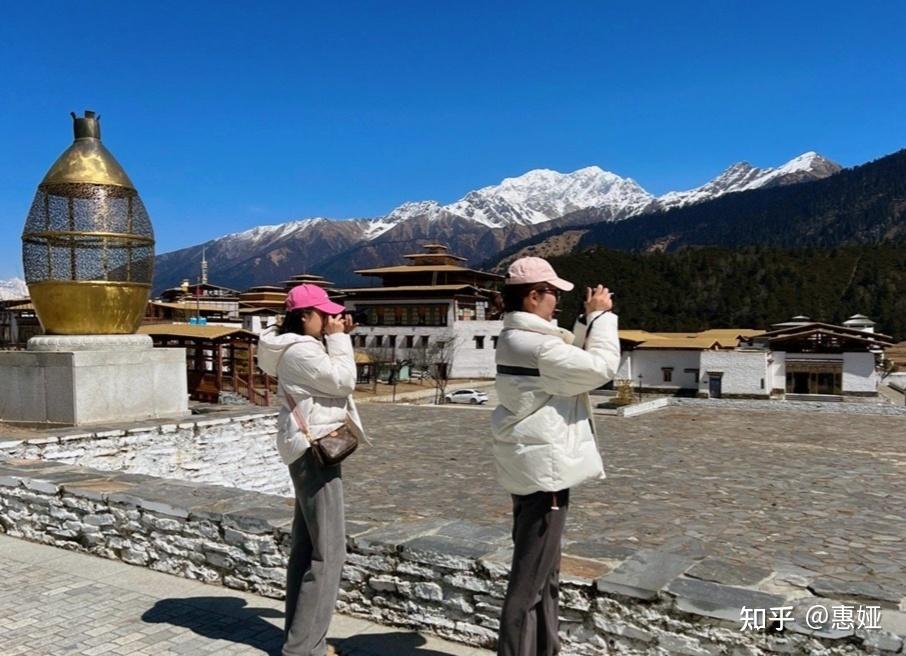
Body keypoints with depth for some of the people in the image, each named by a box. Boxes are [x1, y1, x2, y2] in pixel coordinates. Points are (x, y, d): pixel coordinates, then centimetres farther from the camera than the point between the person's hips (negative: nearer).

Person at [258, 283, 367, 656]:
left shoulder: (302, 347, 15)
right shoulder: (299, 351, -17)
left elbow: (329, 379, 21)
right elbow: (343, 381, -18)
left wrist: (337, 339, 10)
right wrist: (339, 339, -9)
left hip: (311, 447, 11)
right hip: (314, 448, -11)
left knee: (306, 546, 14)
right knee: (329, 551, -8)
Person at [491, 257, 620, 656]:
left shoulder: (517, 338, 11)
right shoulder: (536, 345, -21)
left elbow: (570, 361, 19)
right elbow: (601, 367, -16)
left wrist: (587, 321, 9)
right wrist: (600, 316, -6)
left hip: (534, 467, 11)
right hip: (543, 469, -11)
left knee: (544, 575, 21)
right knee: (529, 582, -2)